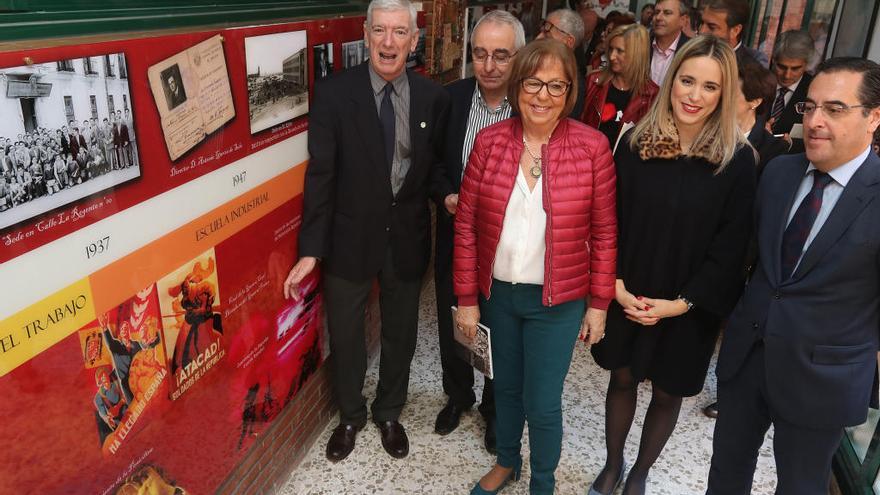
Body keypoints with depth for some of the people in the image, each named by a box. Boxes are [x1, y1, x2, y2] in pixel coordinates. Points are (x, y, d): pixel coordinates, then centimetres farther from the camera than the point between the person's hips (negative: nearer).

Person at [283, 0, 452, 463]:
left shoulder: (433, 97, -4)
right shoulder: (334, 92, -12)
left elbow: (435, 166, 6)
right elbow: (320, 174, -12)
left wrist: (449, 195, -16)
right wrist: (311, 250, -14)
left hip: (407, 238, 2)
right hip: (351, 237, -2)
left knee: (400, 334, 19)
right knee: (345, 336, 16)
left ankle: (389, 414, 45)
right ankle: (350, 416, 43)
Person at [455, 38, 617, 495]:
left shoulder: (592, 146, -11)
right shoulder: (489, 140, -7)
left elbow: (603, 233, -4)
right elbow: (466, 225, -3)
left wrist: (599, 303, -2)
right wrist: (466, 297, -2)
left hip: (557, 301, -2)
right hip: (497, 293, 2)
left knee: (542, 404, 8)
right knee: (506, 387, 22)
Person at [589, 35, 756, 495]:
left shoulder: (737, 160, -12)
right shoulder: (635, 142, -6)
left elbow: (730, 246, -10)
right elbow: (610, 220, -3)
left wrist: (682, 303, -14)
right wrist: (616, 284, -11)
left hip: (689, 309, -1)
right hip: (627, 298, 2)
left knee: (667, 394, 15)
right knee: (622, 379, 17)